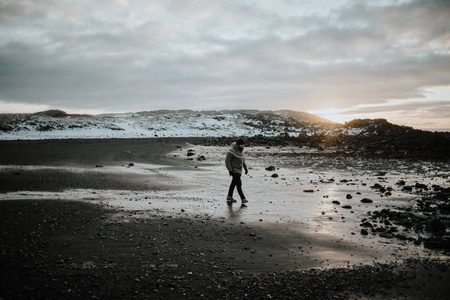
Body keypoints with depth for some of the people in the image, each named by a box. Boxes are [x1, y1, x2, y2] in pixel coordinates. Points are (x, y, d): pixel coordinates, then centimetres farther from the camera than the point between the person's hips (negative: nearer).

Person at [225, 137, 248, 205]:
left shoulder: (241, 150, 6)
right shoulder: (232, 151, -20)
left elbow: (242, 159, 18)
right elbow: (227, 161, -18)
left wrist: (245, 168, 16)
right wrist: (230, 170, -21)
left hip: (239, 169, 9)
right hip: (234, 170, -9)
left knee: (234, 183, 15)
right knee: (239, 183, -13)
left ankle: (229, 196, 25)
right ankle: (243, 198, -14)